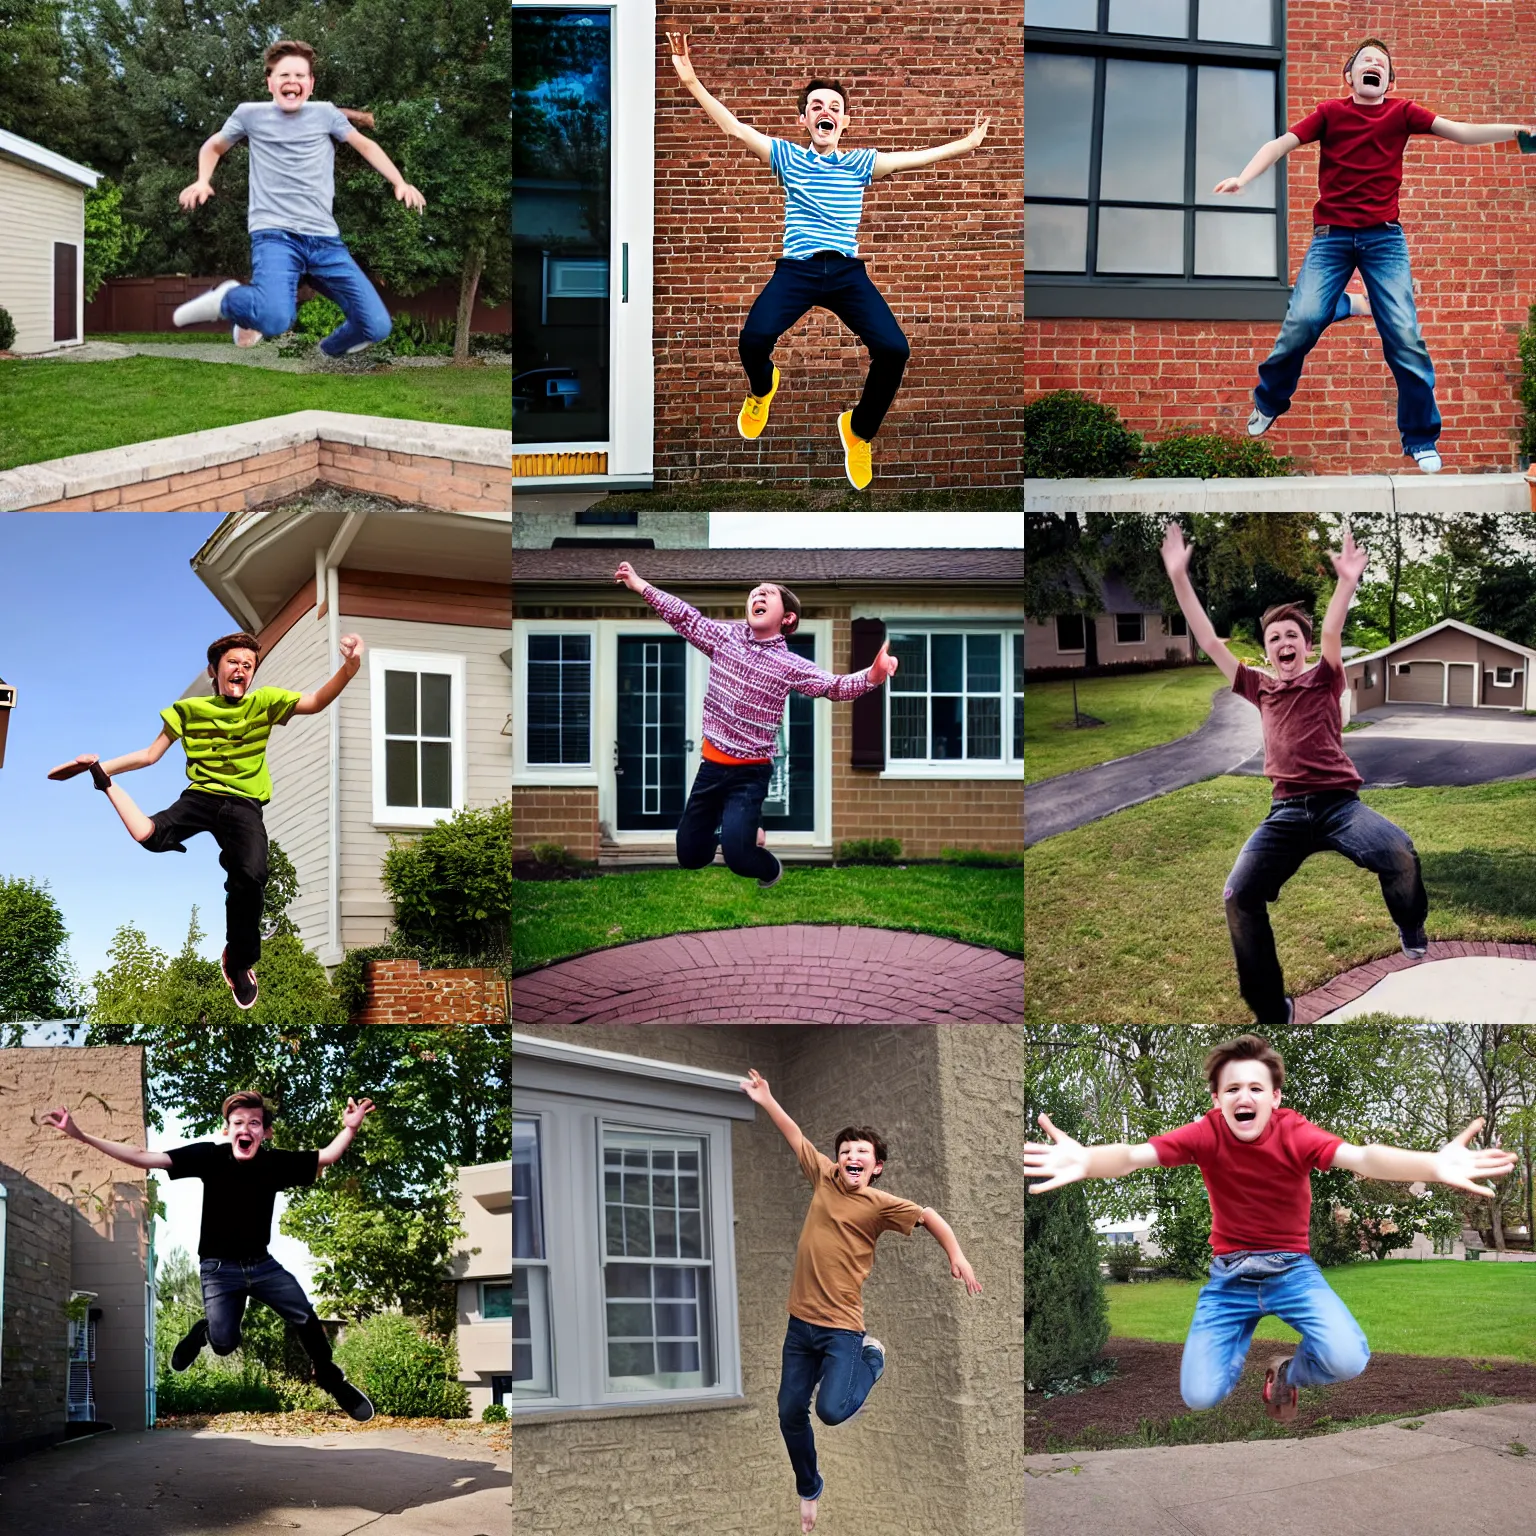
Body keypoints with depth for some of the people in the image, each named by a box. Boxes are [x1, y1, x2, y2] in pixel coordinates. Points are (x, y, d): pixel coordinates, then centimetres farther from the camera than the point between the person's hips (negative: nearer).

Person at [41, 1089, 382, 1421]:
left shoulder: (276, 1163, -9)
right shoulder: (209, 1156, -16)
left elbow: (327, 1156, 0)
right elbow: (142, 1157, -18)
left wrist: (350, 1128, -22)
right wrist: (81, 1135, -24)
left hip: (261, 1263, 2)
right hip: (220, 1267, -2)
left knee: (306, 1318, -9)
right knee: (224, 1343, -17)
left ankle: (331, 1379, 18)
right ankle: (203, 1332, 23)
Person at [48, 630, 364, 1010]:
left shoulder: (264, 702, 5)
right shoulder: (189, 708, 9)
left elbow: (315, 703, -9)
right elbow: (150, 754, 11)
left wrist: (349, 668, -29)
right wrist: (102, 767, 0)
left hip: (244, 805, 0)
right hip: (201, 795, 0)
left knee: (250, 877, -28)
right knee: (151, 836, -34)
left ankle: (239, 961, -2)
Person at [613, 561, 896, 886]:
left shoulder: (789, 665, -11)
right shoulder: (725, 636, 1)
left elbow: (835, 687, -20)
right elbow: (683, 616, 9)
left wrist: (873, 675, -39)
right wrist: (640, 585, 9)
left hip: (750, 773, -4)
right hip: (711, 765, 4)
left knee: (737, 856, -18)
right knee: (690, 855, 10)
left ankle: (770, 871, 20)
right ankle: (746, 832, 40)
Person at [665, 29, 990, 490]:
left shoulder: (861, 162, 15)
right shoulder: (787, 157, 11)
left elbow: (916, 157, 13)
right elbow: (735, 128, 4)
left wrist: (968, 142, 8)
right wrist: (692, 82, -5)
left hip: (847, 271, 1)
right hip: (796, 268, -1)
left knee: (893, 349, -22)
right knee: (754, 338, -29)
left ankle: (859, 431, 9)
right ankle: (762, 389, 14)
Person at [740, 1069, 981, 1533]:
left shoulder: (879, 1203, -10)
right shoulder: (824, 1177, 3)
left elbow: (929, 1216, -12)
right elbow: (796, 1137, 13)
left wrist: (957, 1257, -23)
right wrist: (766, 1100, 13)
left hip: (841, 1327, -5)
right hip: (801, 1322, 5)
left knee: (832, 1411, -19)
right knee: (790, 1413, 8)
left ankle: (872, 1359, 12)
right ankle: (808, 1490, 30)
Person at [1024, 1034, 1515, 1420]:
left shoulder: (1294, 1133, -17)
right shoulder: (1206, 1133, -15)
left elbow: (1359, 1157, -36)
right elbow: (1135, 1155, -31)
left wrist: (1433, 1166, -58)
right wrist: (1086, 1161, -58)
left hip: (1292, 1268, -1)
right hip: (1229, 1274, 1)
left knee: (1348, 1360, -26)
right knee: (1199, 1395, -14)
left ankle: (1287, 1373, 13)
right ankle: (1241, 1341, 24)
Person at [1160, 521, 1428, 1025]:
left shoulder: (1323, 681, 10)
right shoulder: (1259, 689, 18)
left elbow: (1331, 632, -10)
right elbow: (1208, 642, 14)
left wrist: (1347, 582, -28)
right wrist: (1179, 577, 6)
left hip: (1339, 803, -3)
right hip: (1286, 811, 3)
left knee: (1400, 854, -31)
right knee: (1238, 896, -18)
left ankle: (1412, 933, 5)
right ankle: (1272, 1011, -7)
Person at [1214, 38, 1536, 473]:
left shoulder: (1402, 113, 8)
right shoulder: (1329, 113, 6)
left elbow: (1460, 132, 3)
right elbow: (1281, 144, 0)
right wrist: (1242, 177, -16)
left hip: (1385, 238, 1)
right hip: (1331, 236, -1)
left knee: (1405, 335, -8)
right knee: (1303, 320, -16)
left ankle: (1421, 440, 2)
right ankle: (1269, 402, 11)